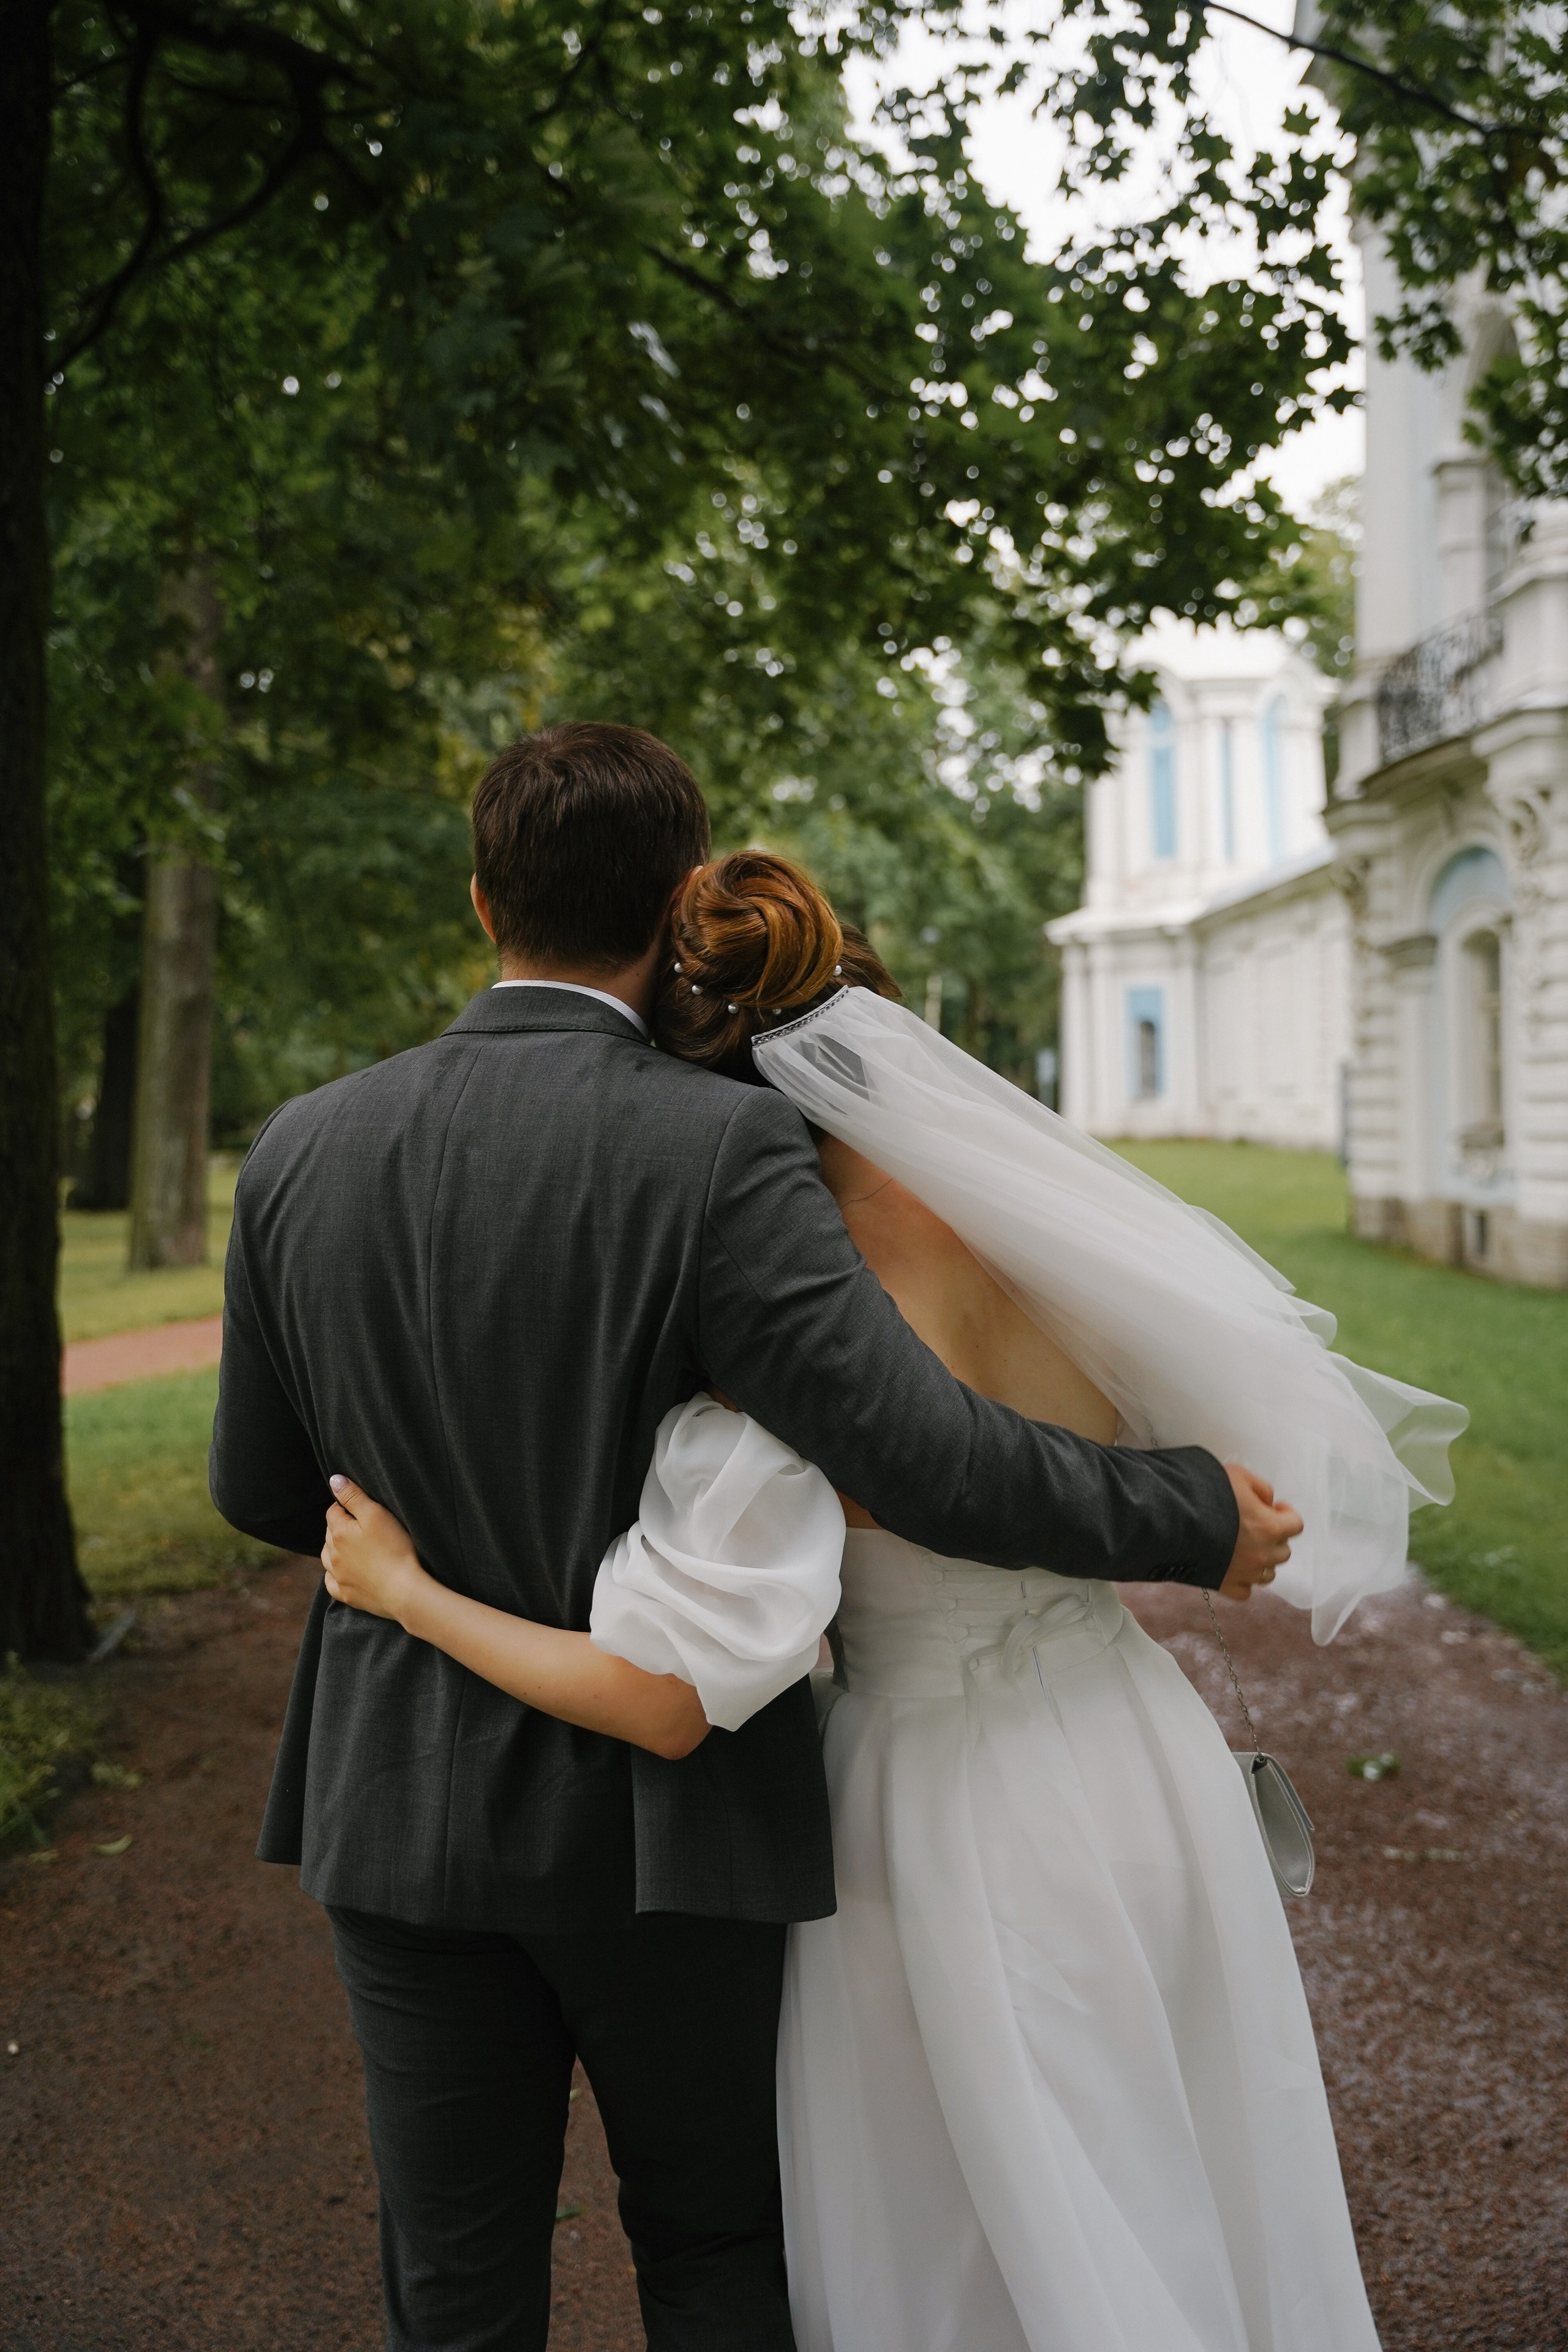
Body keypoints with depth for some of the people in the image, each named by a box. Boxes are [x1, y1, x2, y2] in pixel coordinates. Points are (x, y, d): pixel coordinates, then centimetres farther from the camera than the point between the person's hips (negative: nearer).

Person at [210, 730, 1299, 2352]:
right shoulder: (720, 1150, -19)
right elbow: (921, 1454, -25)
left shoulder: (303, 1152, -5)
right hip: (658, 1812, -3)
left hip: (403, 1806, 3)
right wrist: (1195, 1518, -10)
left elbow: (261, 1490, 5)